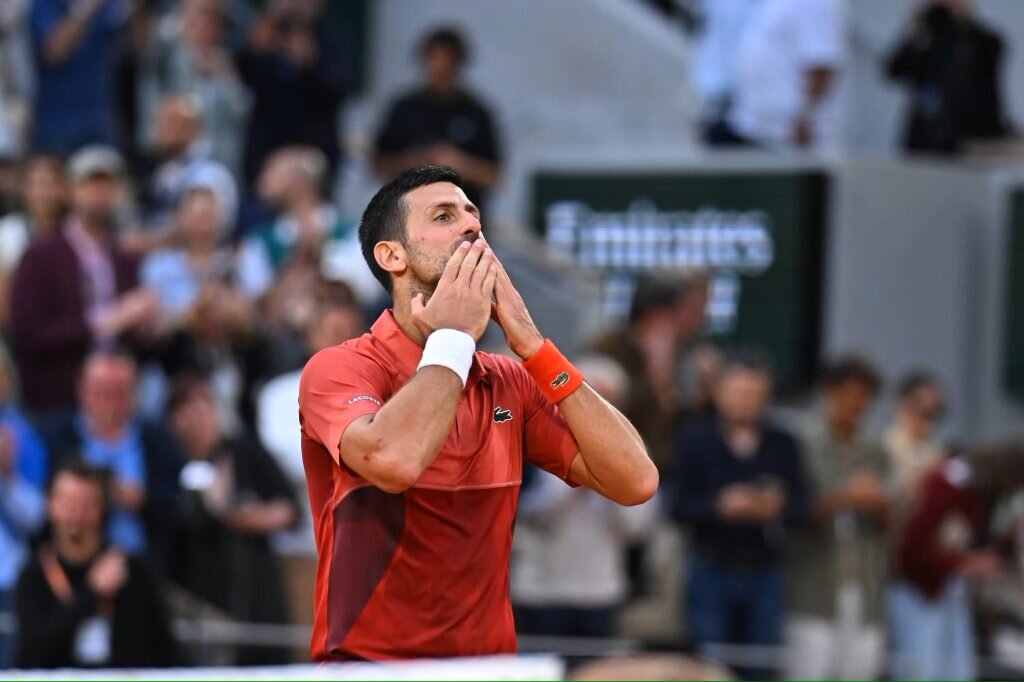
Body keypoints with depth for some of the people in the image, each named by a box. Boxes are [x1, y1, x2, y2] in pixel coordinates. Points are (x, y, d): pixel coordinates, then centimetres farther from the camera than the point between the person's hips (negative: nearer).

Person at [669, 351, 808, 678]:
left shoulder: (782, 446, 8)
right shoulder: (695, 442, 2)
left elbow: (801, 507, 3)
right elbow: (678, 505, -4)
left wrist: (776, 507, -19)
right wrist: (719, 506, -23)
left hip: (764, 574, 2)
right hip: (712, 571, -2)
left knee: (760, 670, 1)